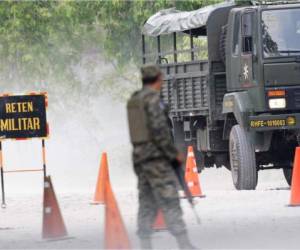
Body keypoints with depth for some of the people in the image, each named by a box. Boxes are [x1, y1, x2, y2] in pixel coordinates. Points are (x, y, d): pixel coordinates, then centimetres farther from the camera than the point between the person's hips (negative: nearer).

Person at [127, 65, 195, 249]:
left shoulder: (134, 101, 15)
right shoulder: (153, 99, -12)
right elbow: (159, 131, -18)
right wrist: (174, 154, -10)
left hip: (139, 157, 9)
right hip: (157, 157, -8)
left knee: (147, 205, 10)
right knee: (170, 203, -10)